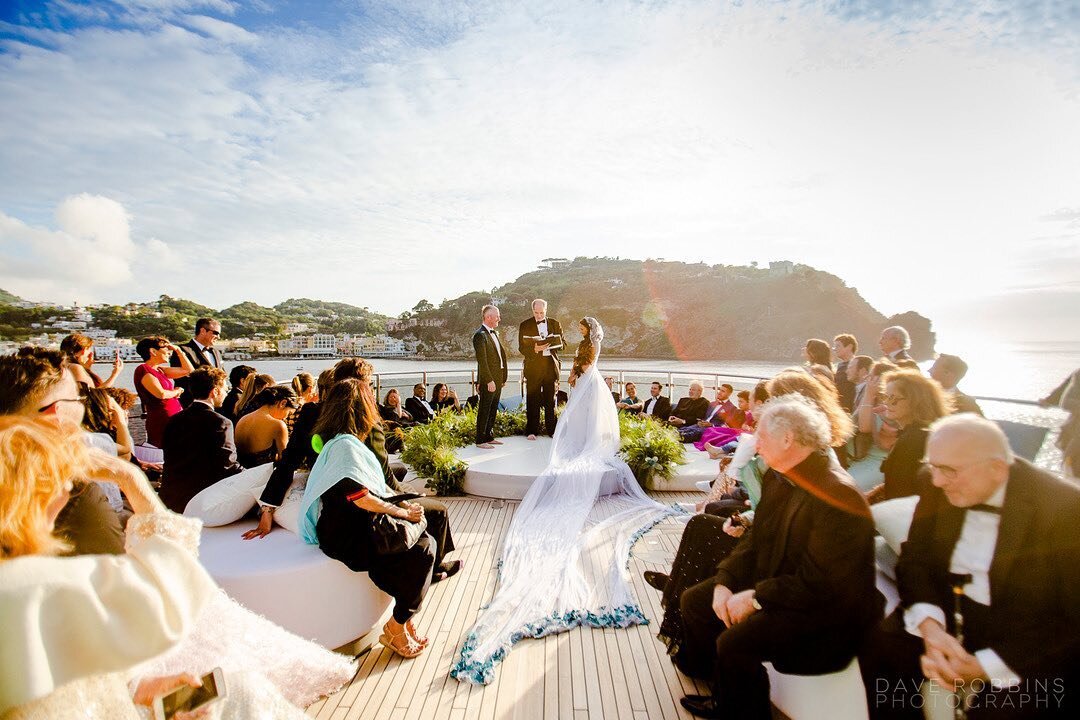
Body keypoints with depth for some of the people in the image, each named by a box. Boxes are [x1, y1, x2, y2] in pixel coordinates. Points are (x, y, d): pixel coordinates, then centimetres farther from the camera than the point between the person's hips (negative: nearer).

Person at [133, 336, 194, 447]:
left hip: (175, 419, 8)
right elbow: (161, 394, -19)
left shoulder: (160, 370, 16)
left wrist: (178, 350, 18)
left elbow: (189, 370, 21)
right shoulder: (143, 369, -8)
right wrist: (176, 391, 1)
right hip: (161, 421, -8)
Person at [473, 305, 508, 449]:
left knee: (493, 409, 16)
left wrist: (504, 376, 14)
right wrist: (489, 381, -22)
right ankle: (480, 440, 7)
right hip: (488, 379, -9)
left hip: (498, 378, 9)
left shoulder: (494, 333, 16)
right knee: (484, 410, -1)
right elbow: (482, 360, -20)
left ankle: (489, 437, 26)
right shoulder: (480, 335, -14)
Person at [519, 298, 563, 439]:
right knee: (533, 401, 1)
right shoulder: (525, 325, 2)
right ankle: (532, 431, 11)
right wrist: (535, 349, -21)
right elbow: (522, 348, -2)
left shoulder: (555, 324, 9)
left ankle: (551, 429, 17)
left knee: (551, 400, 7)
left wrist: (549, 344, -12)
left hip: (551, 365, 2)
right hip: (533, 366, -2)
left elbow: (561, 343, 8)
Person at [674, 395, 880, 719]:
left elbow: (818, 585, -27)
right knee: (694, 601, 9)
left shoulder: (837, 497, -29)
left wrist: (754, 598, -19)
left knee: (735, 642, -26)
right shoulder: (777, 478, 0)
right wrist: (724, 583, -6)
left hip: (825, 608, -9)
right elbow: (756, 540, 6)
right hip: (774, 581, 9)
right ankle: (724, 693, 31)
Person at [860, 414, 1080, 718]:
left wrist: (982, 667, -23)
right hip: (949, 612, 4)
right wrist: (929, 624, -18)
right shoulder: (939, 490, -6)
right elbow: (914, 558, 1)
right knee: (878, 646, -16)